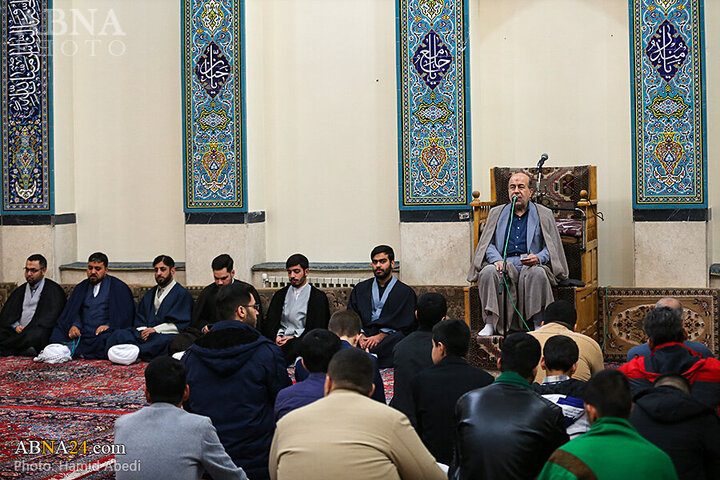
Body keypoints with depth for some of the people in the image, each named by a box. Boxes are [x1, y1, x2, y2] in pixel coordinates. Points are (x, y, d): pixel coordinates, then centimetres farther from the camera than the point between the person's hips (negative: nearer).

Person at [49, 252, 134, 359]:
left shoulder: (118, 287, 7)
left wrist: (109, 325, -17)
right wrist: (74, 325, -10)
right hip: (83, 332, 4)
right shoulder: (81, 287, 22)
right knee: (57, 332, -20)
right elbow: (73, 310, 12)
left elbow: (126, 314, -1)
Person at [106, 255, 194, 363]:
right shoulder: (149, 294, 29)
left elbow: (181, 324, -3)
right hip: (145, 333, 5)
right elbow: (139, 319, 21)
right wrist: (143, 330, -4)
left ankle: (136, 351, -52)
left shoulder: (182, 294, 7)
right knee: (119, 335, -23)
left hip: (166, 334, -5)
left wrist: (155, 330, -12)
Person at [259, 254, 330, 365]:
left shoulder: (318, 296, 8)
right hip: (281, 339, 2)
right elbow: (270, 321, 12)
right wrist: (276, 336, -10)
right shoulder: (280, 295, 21)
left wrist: (294, 339, -13)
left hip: (302, 340, -2)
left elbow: (317, 329, -1)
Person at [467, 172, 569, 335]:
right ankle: (490, 323, -31)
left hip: (532, 265, -2)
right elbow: (488, 243, 13)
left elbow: (552, 247, 8)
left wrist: (538, 258, -14)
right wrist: (497, 260, -9)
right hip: (504, 263, 2)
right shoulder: (496, 213, 20)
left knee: (537, 273, -37)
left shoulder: (544, 214, 15)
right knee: (488, 271, -32)